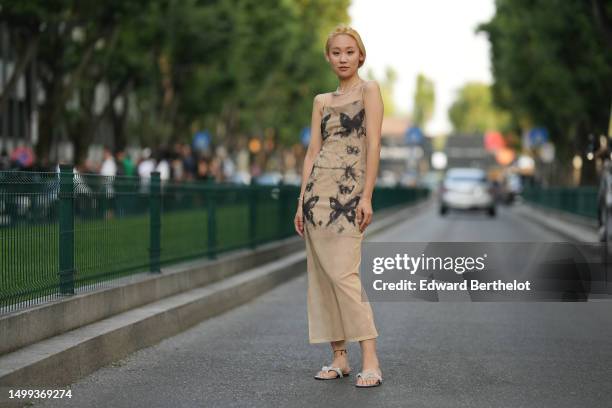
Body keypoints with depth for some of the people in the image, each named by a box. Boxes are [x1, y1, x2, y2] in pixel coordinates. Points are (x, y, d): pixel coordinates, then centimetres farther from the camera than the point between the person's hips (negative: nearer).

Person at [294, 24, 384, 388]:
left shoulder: (369, 90, 1)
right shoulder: (322, 101, 17)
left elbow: (373, 145, -8)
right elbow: (313, 152, 14)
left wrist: (367, 196, -17)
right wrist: (302, 200, 7)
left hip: (349, 189, -6)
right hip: (317, 190, 6)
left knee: (343, 274, -16)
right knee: (321, 274, 3)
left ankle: (370, 360, -15)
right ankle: (339, 357, 9)